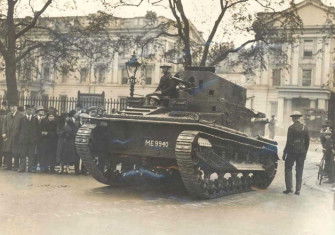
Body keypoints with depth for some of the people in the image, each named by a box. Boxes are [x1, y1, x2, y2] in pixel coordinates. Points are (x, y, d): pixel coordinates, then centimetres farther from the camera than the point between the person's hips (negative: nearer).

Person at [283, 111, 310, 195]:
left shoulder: (291, 128, -10)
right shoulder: (305, 128, 5)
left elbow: (289, 141, -12)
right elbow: (307, 141, 9)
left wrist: (284, 153, -6)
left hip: (292, 151, -5)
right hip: (302, 152, 5)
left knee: (288, 168, 7)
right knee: (299, 171, 9)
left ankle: (289, 188, 0)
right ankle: (298, 190, 10)